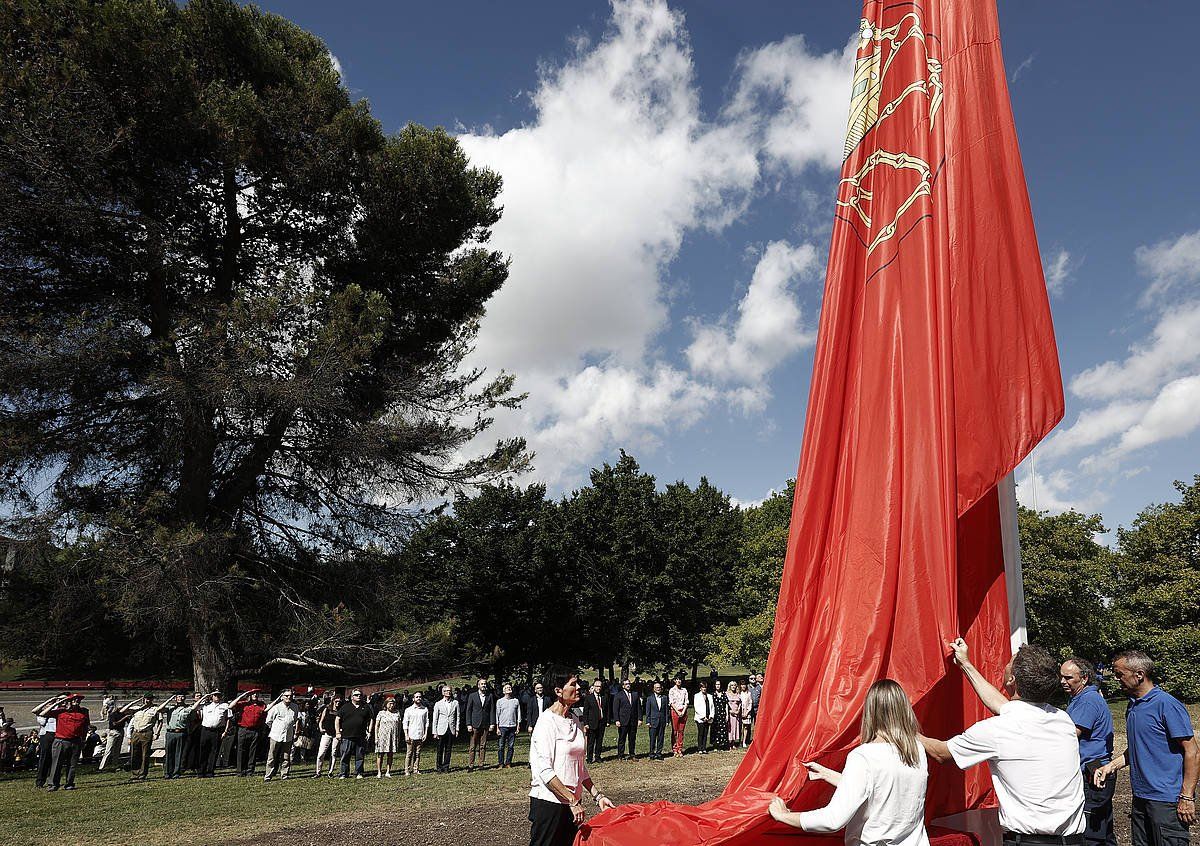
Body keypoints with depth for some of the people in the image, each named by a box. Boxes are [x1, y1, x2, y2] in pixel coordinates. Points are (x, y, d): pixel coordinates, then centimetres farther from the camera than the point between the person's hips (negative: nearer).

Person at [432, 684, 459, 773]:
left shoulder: (455, 703, 5)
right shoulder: (438, 704, 2)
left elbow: (457, 717, 9)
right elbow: (435, 719, 4)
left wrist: (457, 729, 4)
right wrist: (435, 732, 0)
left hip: (451, 730, 1)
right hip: (441, 730, -1)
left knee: (448, 750, 5)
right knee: (440, 750, 2)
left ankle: (446, 767, 14)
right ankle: (439, 767, 13)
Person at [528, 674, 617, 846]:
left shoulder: (575, 720, 9)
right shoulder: (547, 721, -14)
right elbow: (545, 771, -19)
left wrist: (598, 796, 8)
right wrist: (573, 801, -20)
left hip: (572, 802, 7)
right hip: (549, 801, -7)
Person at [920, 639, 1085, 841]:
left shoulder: (994, 730, -17)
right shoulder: (1063, 719, 0)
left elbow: (941, 753, 1)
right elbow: (1003, 706, 19)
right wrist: (966, 664, 29)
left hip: (1026, 839, -5)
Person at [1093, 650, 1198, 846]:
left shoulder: (1167, 705, -15)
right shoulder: (1133, 706, 12)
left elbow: (1192, 752, -16)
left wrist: (1187, 797, -18)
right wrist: (1112, 766, 8)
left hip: (1167, 800, -9)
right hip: (1140, 798, 9)